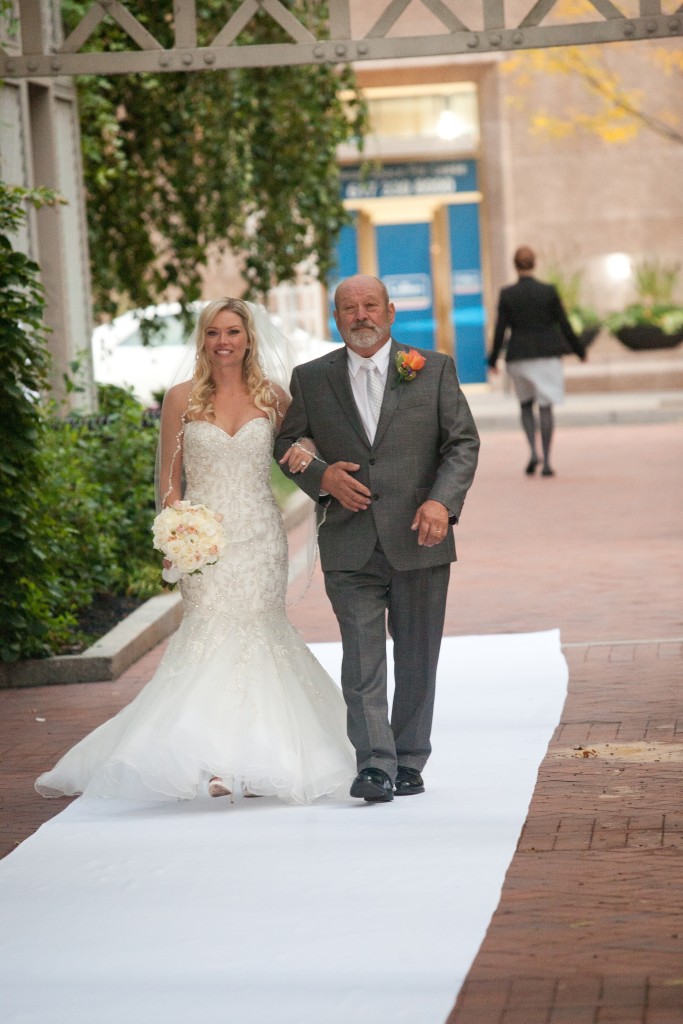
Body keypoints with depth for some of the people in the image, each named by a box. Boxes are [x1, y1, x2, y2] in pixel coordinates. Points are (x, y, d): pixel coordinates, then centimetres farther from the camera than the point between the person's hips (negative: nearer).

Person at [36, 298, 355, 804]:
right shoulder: (183, 398, 3)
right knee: (211, 634, -7)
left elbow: (301, 442, 19)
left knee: (253, 633, -1)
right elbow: (169, 477, 5)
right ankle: (216, 760, -7)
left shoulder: (273, 397, 6)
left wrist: (306, 452, -5)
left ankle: (256, 757, 4)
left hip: (260, 534, 1)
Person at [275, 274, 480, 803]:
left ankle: (409, 763, 19)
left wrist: (442, 501, -14)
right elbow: (286, 445, 13)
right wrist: (323, 477, -8)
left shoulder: (434, 369, 5)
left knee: (417, 661, 8)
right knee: (362, 661, -8)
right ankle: (374, 765, -10)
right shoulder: (311, 378, 8)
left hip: (418, 541, 0)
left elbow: (464, 442, 2)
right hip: (350, 545, 0)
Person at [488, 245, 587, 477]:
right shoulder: (549, 291, -5)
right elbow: (564, 325, 0)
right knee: (546, 407, 2)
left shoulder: (506, 294, -5)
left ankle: (533, 451, -2)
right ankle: (546, 462, -3)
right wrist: (579, 351, 12)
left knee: (526, 404, 18)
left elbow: (500, 330, -4)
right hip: (547, 355, 0)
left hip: (519, 357, 0)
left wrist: (493, 359, 7)